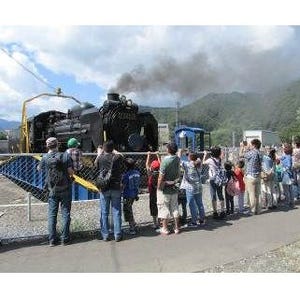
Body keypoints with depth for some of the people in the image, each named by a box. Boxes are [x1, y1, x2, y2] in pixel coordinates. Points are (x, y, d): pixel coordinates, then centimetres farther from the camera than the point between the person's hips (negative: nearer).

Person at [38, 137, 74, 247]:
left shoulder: (45, 158, -4)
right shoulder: (66, 156, -10)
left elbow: (39, 168, 15)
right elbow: (71, 172, -13)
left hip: (52, 190, 1)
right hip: (65, 189, -1)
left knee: (52, 214, 10)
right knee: (65, 213, 7)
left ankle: (52, 240, 14)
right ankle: (65, 238, 12)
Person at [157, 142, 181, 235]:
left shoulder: (165, 160, -20)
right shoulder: (177, 159, -3)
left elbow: (161, 176, -18)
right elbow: (178, 174, 8)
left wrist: (159, 187, -9)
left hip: (164, 188, -5)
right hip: (174, 187, 6)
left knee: (164, 208, 6)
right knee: (175, 207, 14)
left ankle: (165, 229, 13)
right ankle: (177, 228, 22)